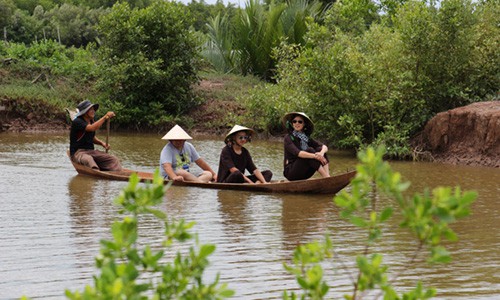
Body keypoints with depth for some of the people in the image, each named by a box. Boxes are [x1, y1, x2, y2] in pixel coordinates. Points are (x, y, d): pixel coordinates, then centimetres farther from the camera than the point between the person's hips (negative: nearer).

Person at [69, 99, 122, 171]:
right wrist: (105, 117, -25)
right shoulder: (77, 122, -13)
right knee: (88, 159, -42)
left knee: (114, 160, -10)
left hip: (91, 151, 8)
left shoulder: (91, 122, 12)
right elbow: (92, 128, -30)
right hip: (78, 152, -8)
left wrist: (102, 143, 6)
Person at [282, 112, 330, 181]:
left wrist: (321, 153, -25)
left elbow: (324, 146, -1)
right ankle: (327, 177, -31)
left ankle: (327, 176, -26)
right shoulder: (288, 137, -7)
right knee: (309, 150, -24)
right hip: (290, 172, -6)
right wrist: (315, 156, -37)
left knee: (320, 149, -9)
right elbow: (296, 153, -25)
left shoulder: (306, 138, 10)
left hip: (304, 174, 6)